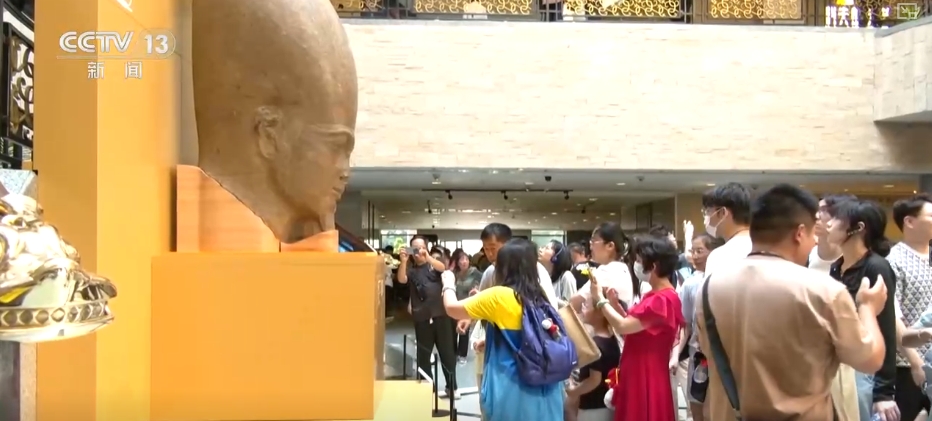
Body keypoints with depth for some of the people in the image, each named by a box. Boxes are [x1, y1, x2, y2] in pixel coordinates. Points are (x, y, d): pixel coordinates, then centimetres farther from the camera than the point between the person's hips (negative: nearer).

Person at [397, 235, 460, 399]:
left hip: (441, 314, 0)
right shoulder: (410, 269, 8)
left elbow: (442, 267, -15)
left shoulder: (434, 264, 7)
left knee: (447, 352, 6)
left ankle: (451, 386, 18)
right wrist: (403, 261, -27)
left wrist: (427, 257, -31)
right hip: (422, 317, 0)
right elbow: (401, 280, -12)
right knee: (423, 354, 6)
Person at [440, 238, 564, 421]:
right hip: (543, 390, 5)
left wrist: (449, 285, 18)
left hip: (510, 391, -5)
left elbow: (452, 308, 0)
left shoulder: (498, 296, -12)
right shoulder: (541, 299, 5)